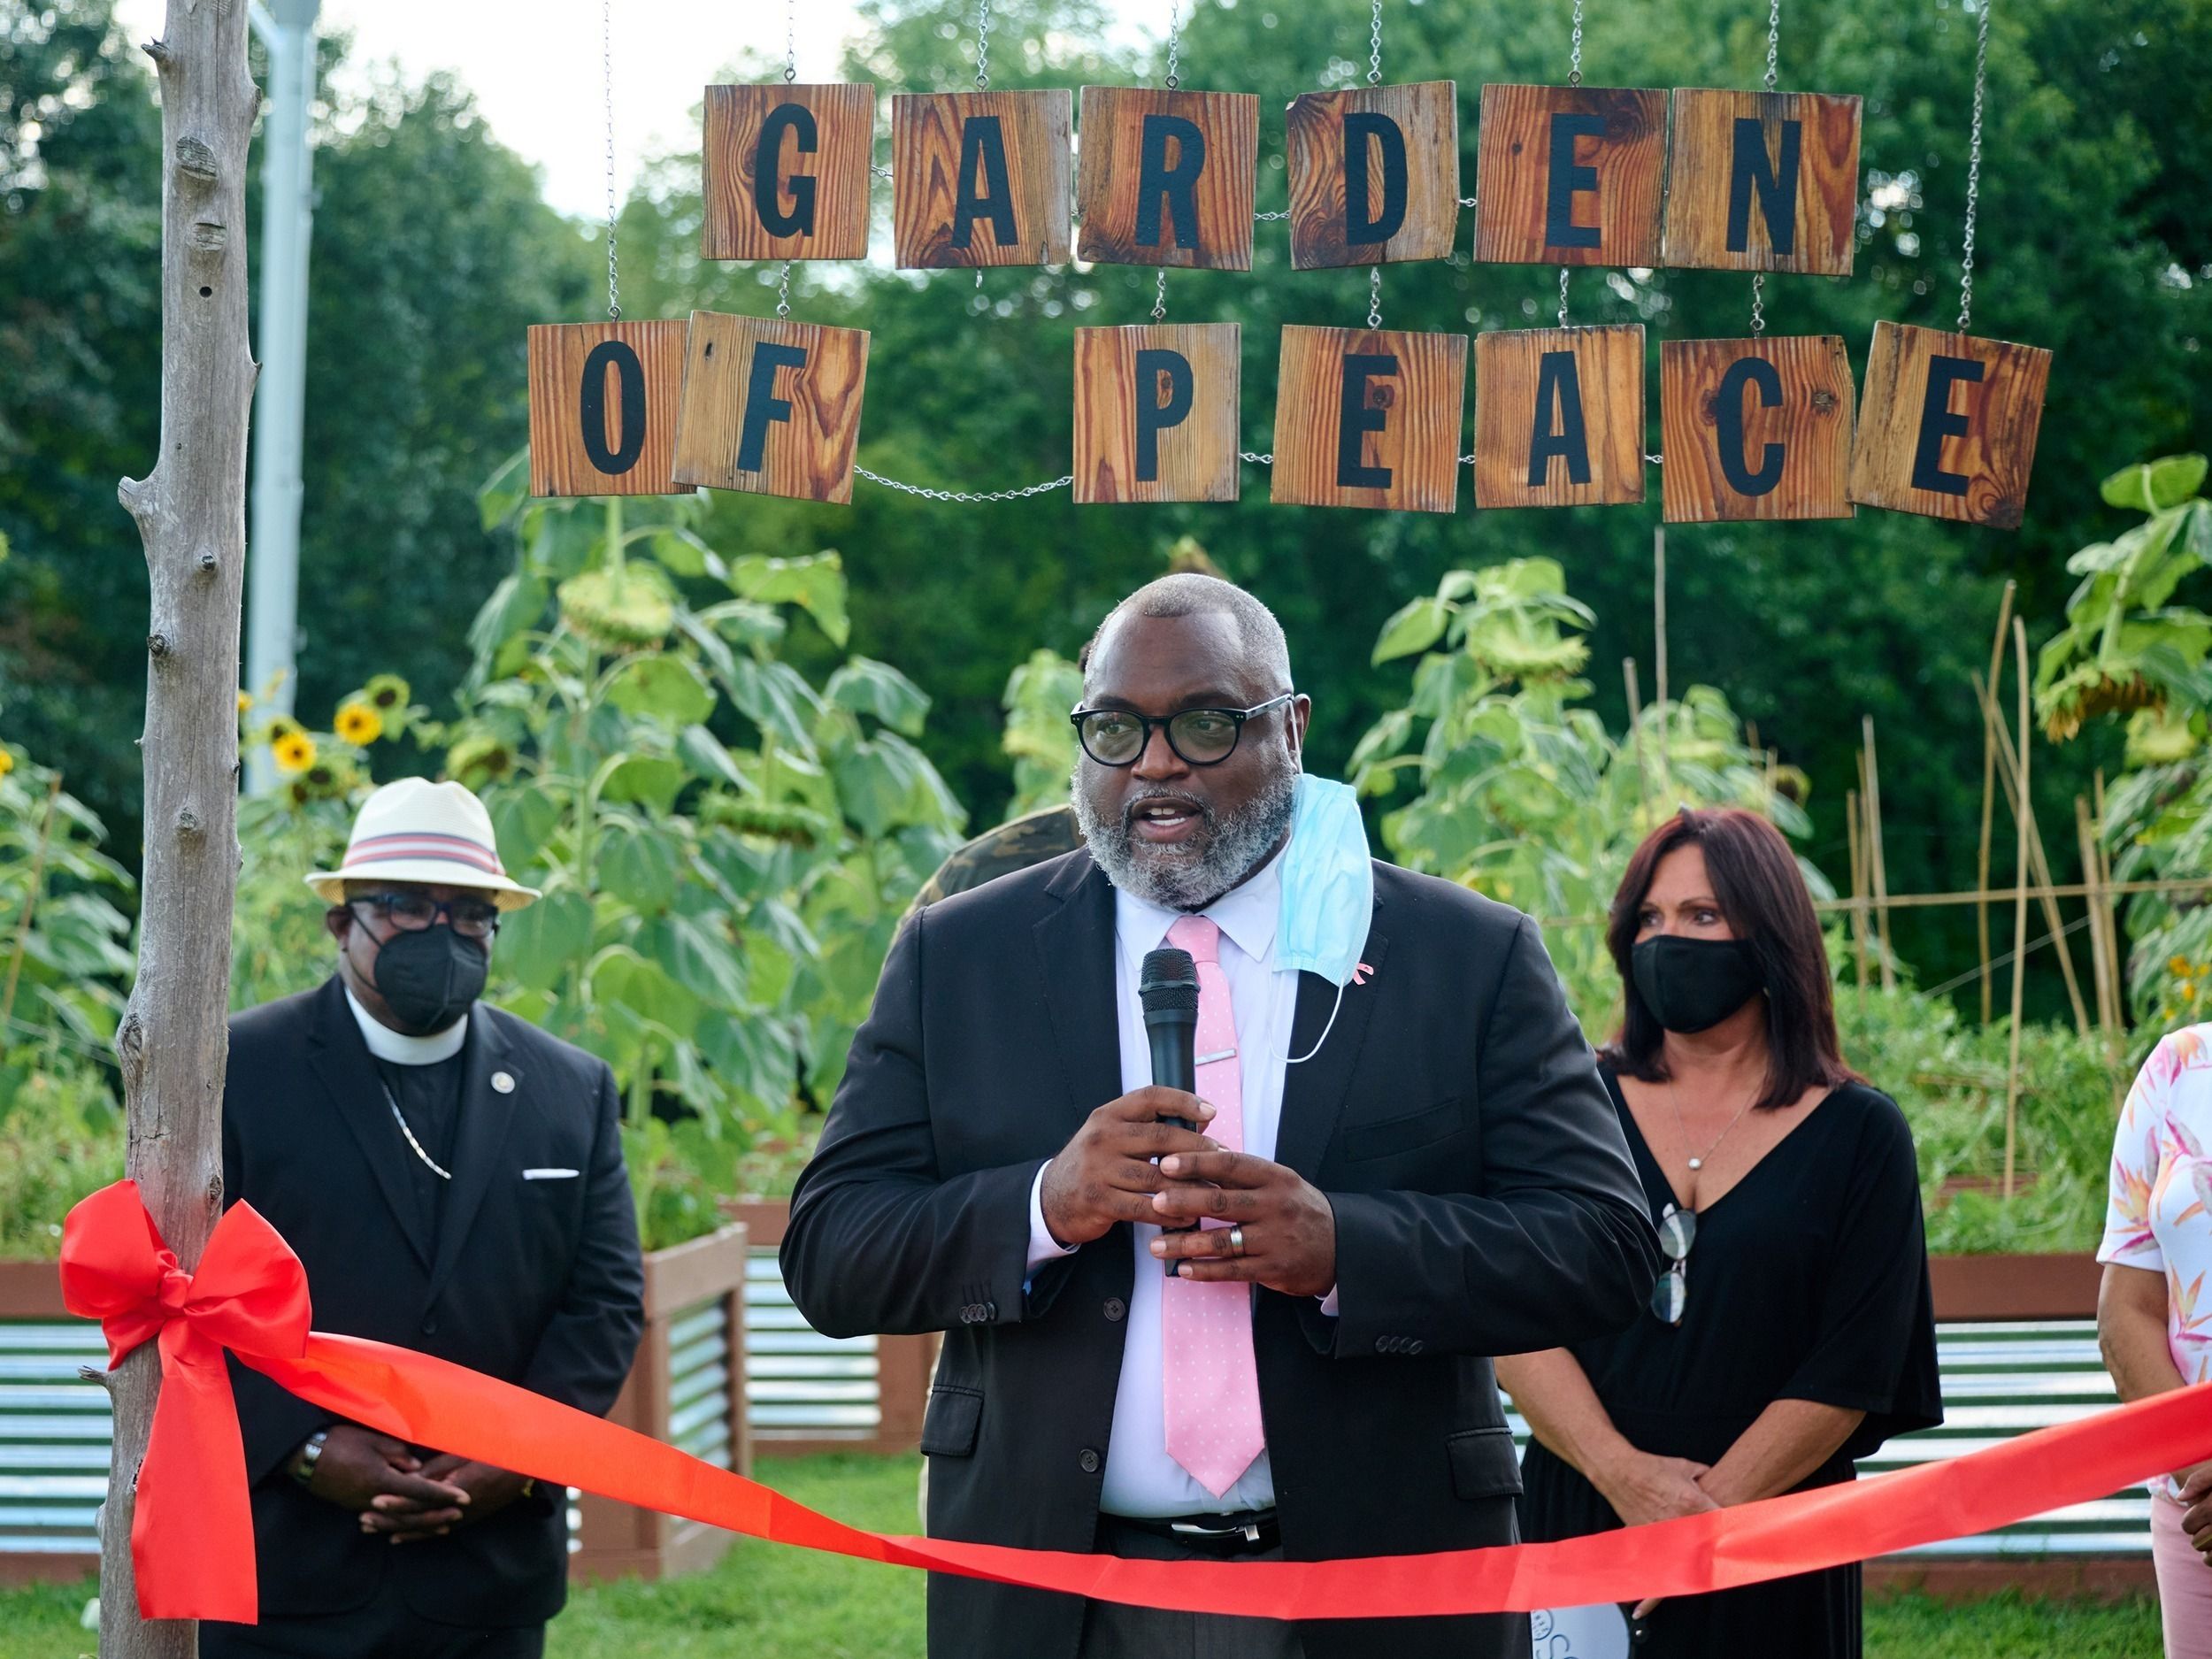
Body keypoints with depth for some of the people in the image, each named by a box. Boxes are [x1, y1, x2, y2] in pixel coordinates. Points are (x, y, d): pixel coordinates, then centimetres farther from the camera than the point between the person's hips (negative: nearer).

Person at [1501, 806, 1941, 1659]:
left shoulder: (1859, 1133, 1)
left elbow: (1848, 1373, -6)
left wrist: (1708, 1510, -14)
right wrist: (1623, 1473, -17)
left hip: (1769, 1556, -1)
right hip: (1574, 1517, 1)